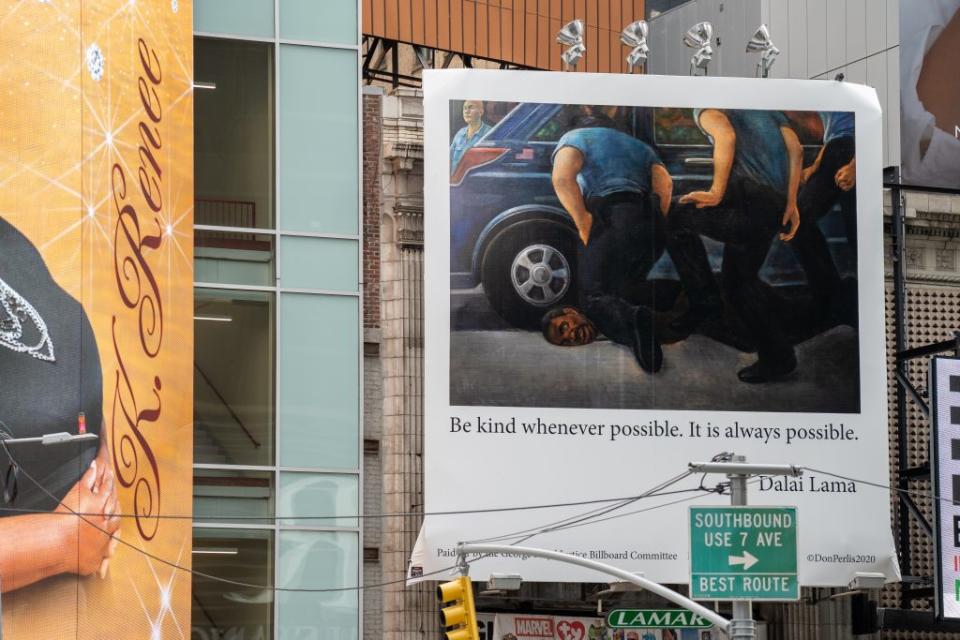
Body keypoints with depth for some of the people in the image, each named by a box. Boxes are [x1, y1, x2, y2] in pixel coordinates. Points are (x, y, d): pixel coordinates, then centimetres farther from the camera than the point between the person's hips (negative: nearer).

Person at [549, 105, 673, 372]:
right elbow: (664, 182, 10)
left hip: (610, 221, -5)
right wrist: (657, 226, 16)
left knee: (594, 297, -6)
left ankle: (631, 320, -37)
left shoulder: (575, 137, 13)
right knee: (622, 288, 25)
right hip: (651, 225, 5)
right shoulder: (637, 144, 30)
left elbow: (562, 177, -10)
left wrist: (583, 225, -7)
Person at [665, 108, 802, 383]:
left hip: (746, 199, -7)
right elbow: (795, 149, 15)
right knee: (741, 278, 23)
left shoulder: (707, 107, 8)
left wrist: (716, 193, -10)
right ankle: (777, 357, 21)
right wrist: (791, 203, 14)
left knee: (679, 218, 17)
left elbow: (725, 136, -14)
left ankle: (704, 299, 12)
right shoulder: (767, 108, 28)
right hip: (774, 209, 7)